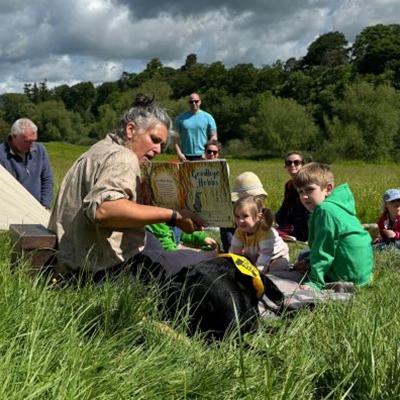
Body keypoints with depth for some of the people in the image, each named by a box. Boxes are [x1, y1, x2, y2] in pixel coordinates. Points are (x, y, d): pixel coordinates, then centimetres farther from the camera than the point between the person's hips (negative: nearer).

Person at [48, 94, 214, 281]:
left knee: (149, 239, 31)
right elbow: (103, 209, -35)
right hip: (101, 270, -11)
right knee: (196, 261, -9)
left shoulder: (101, 150, 17)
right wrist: (172, 216, -32)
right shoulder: (122, 157, -15)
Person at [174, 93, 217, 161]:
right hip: (186, 157, 1)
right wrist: (179, 153, -5)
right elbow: (176, 136, 6)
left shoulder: (208, 117, 5)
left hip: (202, 156, -1)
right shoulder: (181, 118, 7)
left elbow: (213, 136, 4)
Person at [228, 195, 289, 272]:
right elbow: (234, 251, -13)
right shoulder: (240, 231, -18)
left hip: (276, 257, -5)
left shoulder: (267, 232, -38)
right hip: (255, 258, 5)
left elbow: (265, 254, -41)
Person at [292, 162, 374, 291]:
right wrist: (309, 261, 9)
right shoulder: (333, 206, 8)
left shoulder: (325, 209, -21)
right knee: (303, 256, 25)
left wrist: (314, 283, -20)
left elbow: (323, 250, -22)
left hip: (348, 275, -10)